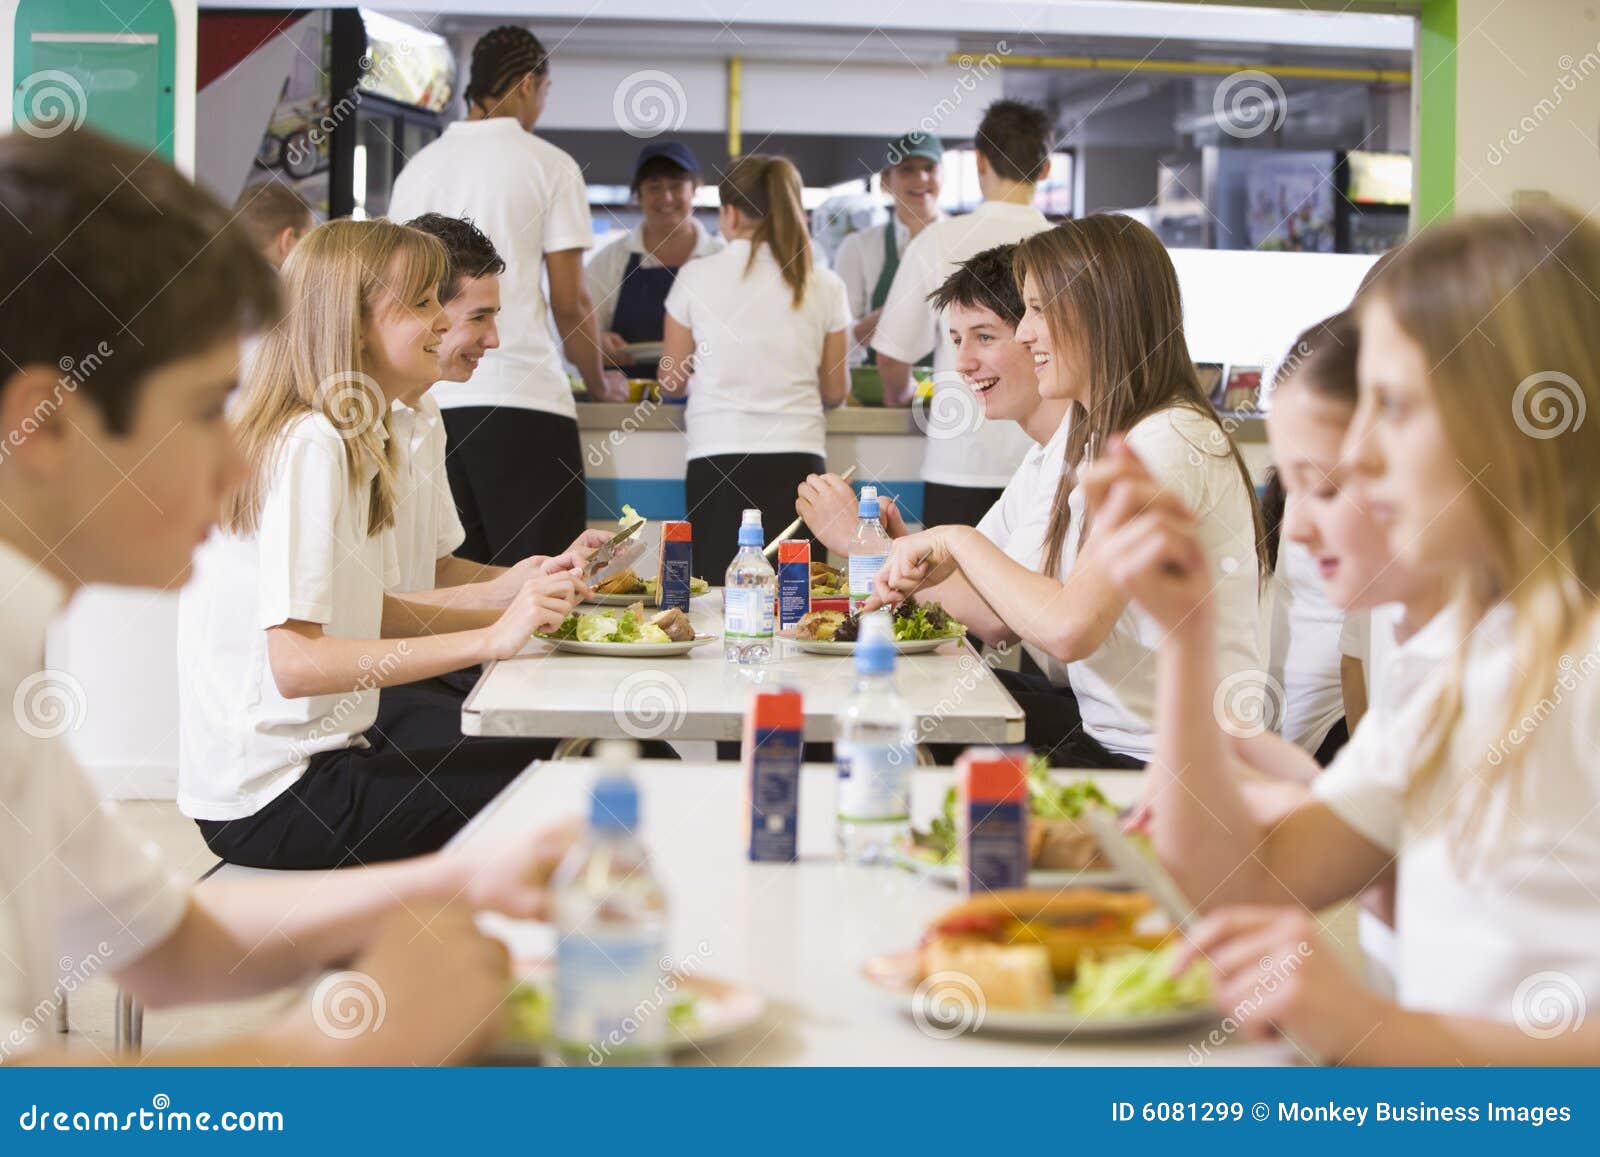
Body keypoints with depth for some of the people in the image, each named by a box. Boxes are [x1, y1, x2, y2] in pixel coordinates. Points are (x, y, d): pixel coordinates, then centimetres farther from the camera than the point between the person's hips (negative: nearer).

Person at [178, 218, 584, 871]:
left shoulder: (352, 439, 10)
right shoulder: (309, 445, -19)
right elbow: (294, 662, -26)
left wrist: (522, 609, 1)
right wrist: (490, 639, -27)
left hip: (320, 743, 10)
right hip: (270, 798, -10)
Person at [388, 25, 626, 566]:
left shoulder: (418, 167, 13)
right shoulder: (549, 165, 1)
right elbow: (570, 302, 1)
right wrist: (599, 382, 17)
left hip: (433, 398, 5)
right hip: (521, 397, -5)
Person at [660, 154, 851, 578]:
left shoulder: (696, 277, 0)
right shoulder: (825, 287, 3)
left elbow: (672, 382, 8)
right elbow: (836, 392, 11)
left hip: (717, 460, -1)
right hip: (797, 460, 1)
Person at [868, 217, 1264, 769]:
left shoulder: (1170, 441, -19)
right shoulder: (1095, 435, 13)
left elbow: (1069, 628, -28)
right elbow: (1007, 621, 9)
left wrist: (960, 541, -16)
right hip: (1107, 725, 8)